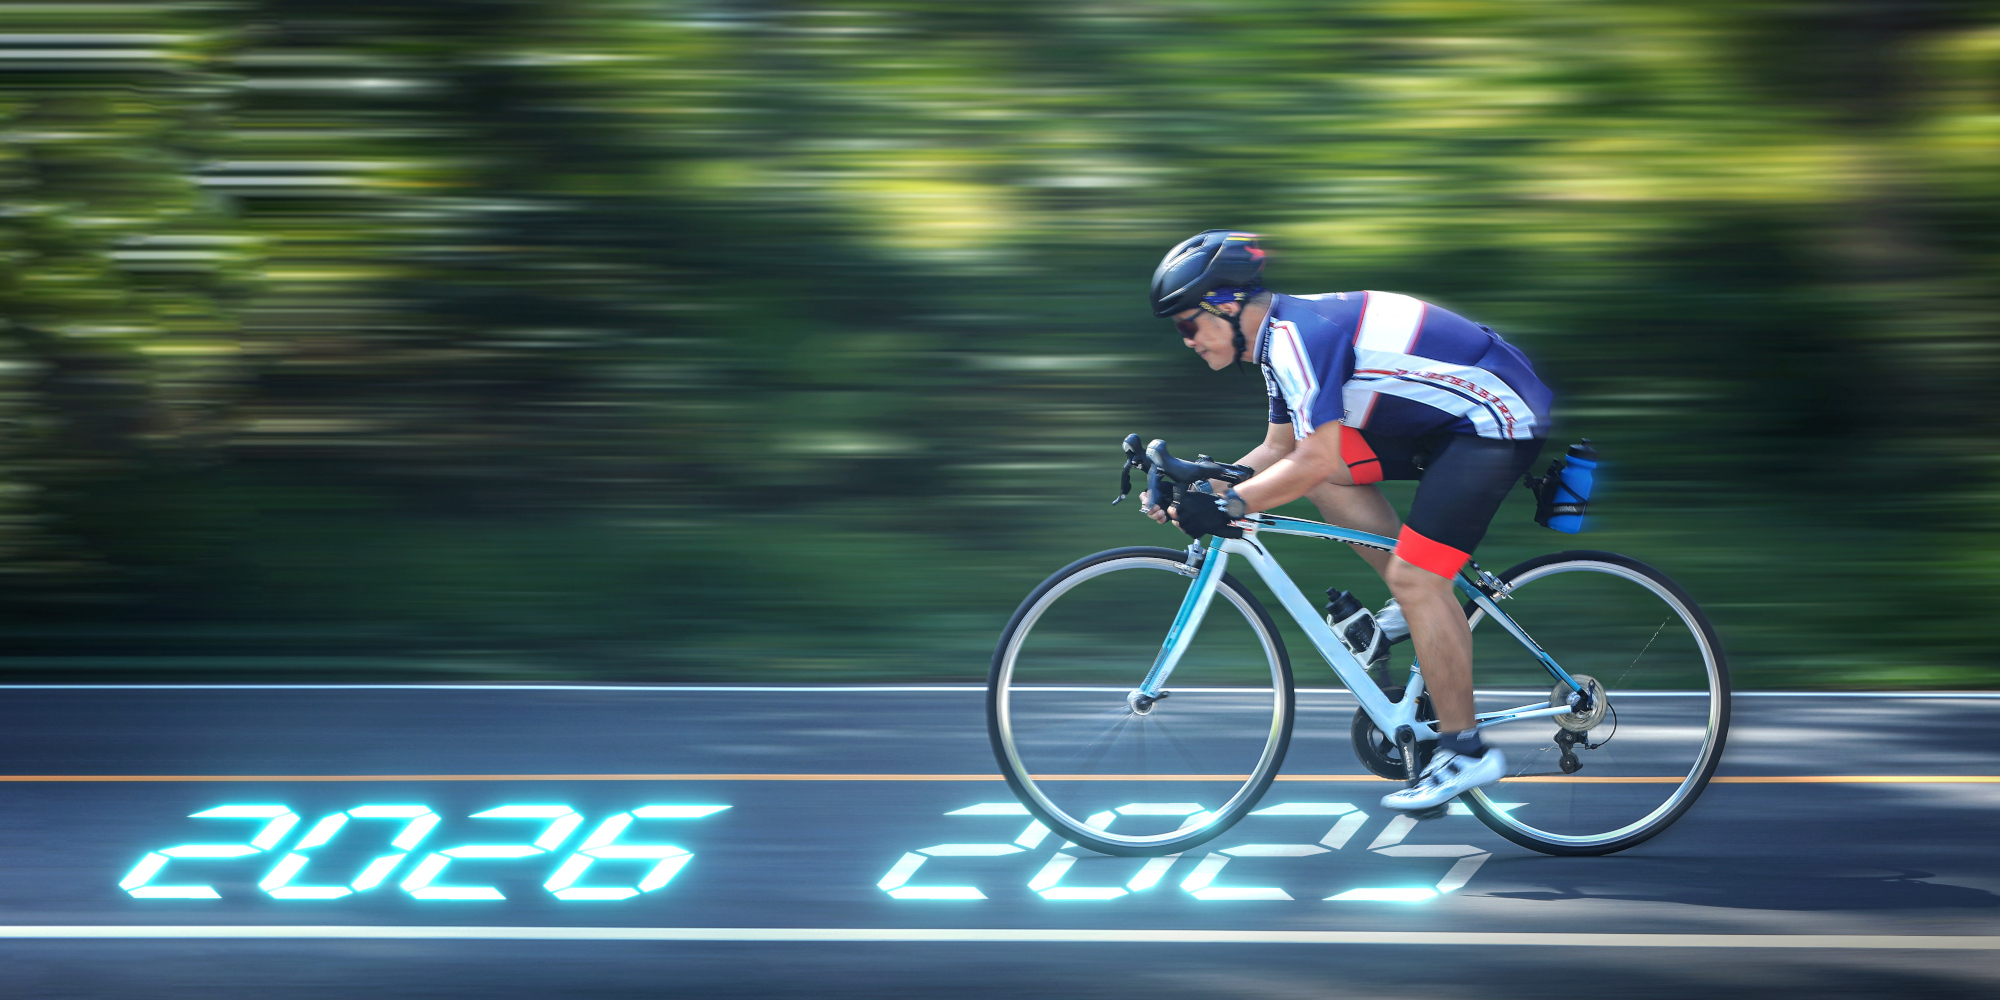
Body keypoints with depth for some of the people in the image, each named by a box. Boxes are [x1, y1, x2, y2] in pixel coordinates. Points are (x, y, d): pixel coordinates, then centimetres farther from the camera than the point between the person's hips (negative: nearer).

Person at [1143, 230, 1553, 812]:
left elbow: (1315, 461, -27)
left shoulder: (1296, 336, -21)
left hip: (1498, 419, -10)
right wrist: (1196, 491, 6)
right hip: (1444, 417, 10)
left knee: (1414, 578, -14)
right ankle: (1430, 615, 10)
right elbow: (1279, 449, 17)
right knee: (1328, 476, 6)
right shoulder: (1285, 336, 11)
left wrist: (1228, 505, -23)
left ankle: (1464, 751, -6)